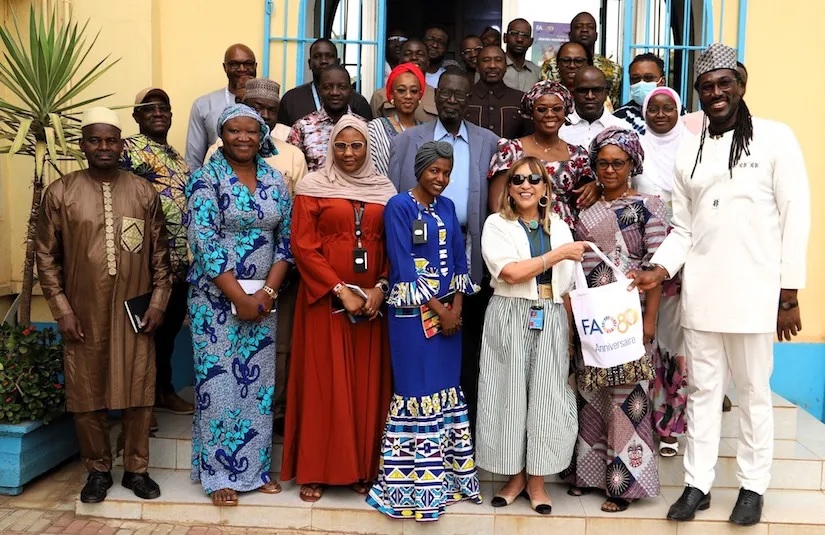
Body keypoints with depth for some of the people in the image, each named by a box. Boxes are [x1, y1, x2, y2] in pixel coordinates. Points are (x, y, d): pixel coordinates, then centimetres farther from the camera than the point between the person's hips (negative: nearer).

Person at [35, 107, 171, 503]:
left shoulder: (144, 192, 3)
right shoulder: (60, 193, -1)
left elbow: (160, 253, 7)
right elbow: (46, 256, 1)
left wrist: (158, 301, 0)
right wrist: (61, 309, -4)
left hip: (135, 313, 1)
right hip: (83, 315, 0)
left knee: (138, 394, 6)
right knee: (86, 396, 8)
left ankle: (136, 469, 24)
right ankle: (97, 470, 27)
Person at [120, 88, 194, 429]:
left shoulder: (178, 158, 19)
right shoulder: (129, 149, -6)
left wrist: (189, 255, 16)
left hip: (180, 261, 8)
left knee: (169, 327, 16)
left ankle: (164, 391, 31)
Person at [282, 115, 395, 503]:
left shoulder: (385, 189, 9)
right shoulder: (313, 186, -1)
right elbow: (303, 247, -7)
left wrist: (380, 288, -8)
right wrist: (341, 291, -14)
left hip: (372, 299, 3)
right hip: (325, 299, -3)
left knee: (368, 383, 7)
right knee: (323, 382, 2)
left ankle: (364, 468, 19)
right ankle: (315, 470, 14)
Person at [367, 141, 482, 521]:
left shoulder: (446, 207, 13)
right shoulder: (398, 206, -7)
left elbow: (459, 259, 11)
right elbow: (403, 266, -13)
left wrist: (456, 307, -3)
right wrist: (438, 310, -13)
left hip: (450, 311, 6)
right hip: (413, 313, -6)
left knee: (447, 390, 11)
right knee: (419, 392, -2)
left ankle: (449, 475, 23)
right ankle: (414, 483, 10)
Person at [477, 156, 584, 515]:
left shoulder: (559, 227, 12)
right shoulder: (497, 224, 1)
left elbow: (567, 287, 11)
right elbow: (511, 272, -15)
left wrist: (570, 334, 5)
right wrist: (558, 254, -13)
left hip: (550, 320, 3)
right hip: (509, 319, -2)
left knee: (546, 397, 3)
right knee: (509, 394, 3)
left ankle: (537, 480, 16)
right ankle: (516, 476, 19)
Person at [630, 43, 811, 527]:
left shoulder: (775, 138, -2)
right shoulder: (689, 151, 9)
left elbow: (796, 218, -4)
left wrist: (789, 293, -7)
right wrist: (659, 270, -6)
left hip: (753, 292, -3)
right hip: (699, 293, 4)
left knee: (754, 391, 9)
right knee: (703, 390, 11)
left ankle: (754, 486, 25)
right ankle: (698, 484, 22)